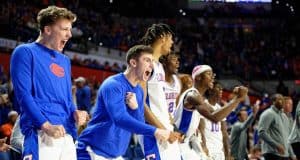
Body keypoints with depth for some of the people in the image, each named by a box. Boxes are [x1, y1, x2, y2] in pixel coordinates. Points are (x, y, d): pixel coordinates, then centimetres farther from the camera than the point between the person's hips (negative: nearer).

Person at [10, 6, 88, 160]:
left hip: (66, 134, 8)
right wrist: (46, 125, -20)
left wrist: (75, 112, 5)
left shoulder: (64, 61, 24)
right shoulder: (25, 52, 1)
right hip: (41, 134, -8)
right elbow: (23, 94, -9)